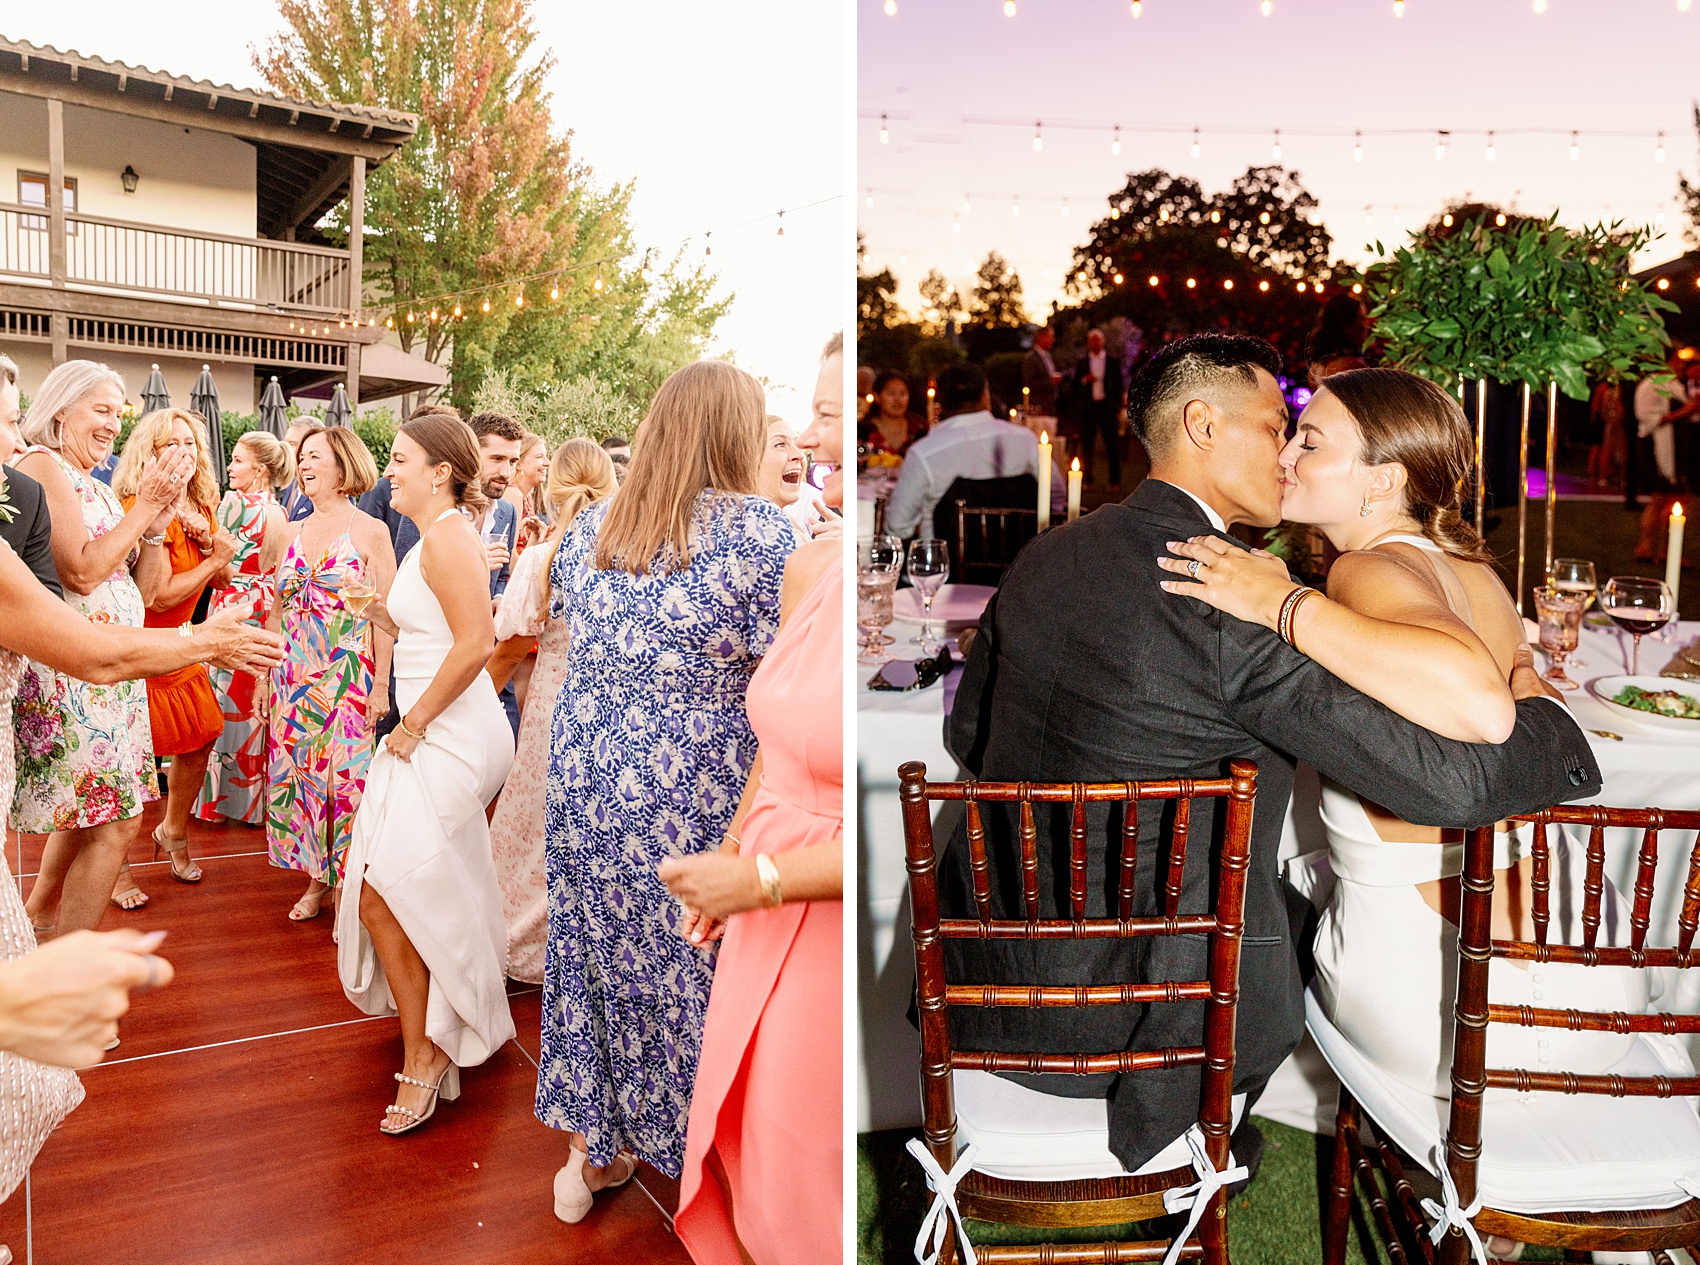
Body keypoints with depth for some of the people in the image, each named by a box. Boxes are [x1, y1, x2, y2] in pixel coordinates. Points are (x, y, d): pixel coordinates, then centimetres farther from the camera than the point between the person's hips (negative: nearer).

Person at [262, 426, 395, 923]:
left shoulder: (369, 531, -5)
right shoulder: (293, 532, 11)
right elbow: (277, 609, 16)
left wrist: (381, 684, -12)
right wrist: (264, 674, 12)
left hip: (348, 677, -5)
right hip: (293, 674, 6)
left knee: (345, 776, -3)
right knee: (295, 772, 8)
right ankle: (316, 877, 22)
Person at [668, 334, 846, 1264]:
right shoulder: (811, 570, 1)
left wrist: (762, 879, -18)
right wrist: (732, 852, 11)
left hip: (835, 935, -7)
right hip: (767, 920, 7)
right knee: (744, 1138, 25)